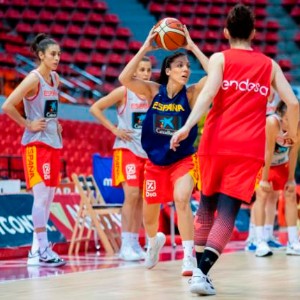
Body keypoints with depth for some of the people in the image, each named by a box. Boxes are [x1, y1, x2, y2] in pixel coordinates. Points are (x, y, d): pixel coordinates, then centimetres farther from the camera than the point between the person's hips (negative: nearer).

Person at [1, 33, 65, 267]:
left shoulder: (55, 79, 11)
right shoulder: (33, 79, -13)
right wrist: (28, 125, -14)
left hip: (54, 143, 8)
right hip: (36, 144, -8)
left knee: (48, 198, 8)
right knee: (42, 195, -11)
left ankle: (36, 250, 13)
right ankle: (42, 250, -10)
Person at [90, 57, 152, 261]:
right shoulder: (124, 92, -7)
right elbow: (95, 108, -7)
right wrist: (114, 129, -10)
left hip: (147, 152, 5)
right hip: (127, 149, -5)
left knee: (141, 198, 8)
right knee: (132, 194, -15)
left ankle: (135, 243, 15)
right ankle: (126, 245, -13)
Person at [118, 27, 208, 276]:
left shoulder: (191, 94, -12)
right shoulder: (153, 90, -8)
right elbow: (124, 78, -23)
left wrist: (192, 46, -26)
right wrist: (145, 49, -26)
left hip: (183, 160, -3)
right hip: (155, 162, 3)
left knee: (181, 199, -31)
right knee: (149, 216, 14)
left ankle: (189, 258, -25)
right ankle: (154, 241, 50)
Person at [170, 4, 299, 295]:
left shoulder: (220, 58, 7)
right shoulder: (269, 65, 14)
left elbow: (209, 91, -11)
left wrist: (187, 127, -22)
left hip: (216, 144, 0)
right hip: (249, 149, 0)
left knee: (207, 205, 19)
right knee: (227, 213, -5)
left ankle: (199, 268, 23)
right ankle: (202, 272, -23)